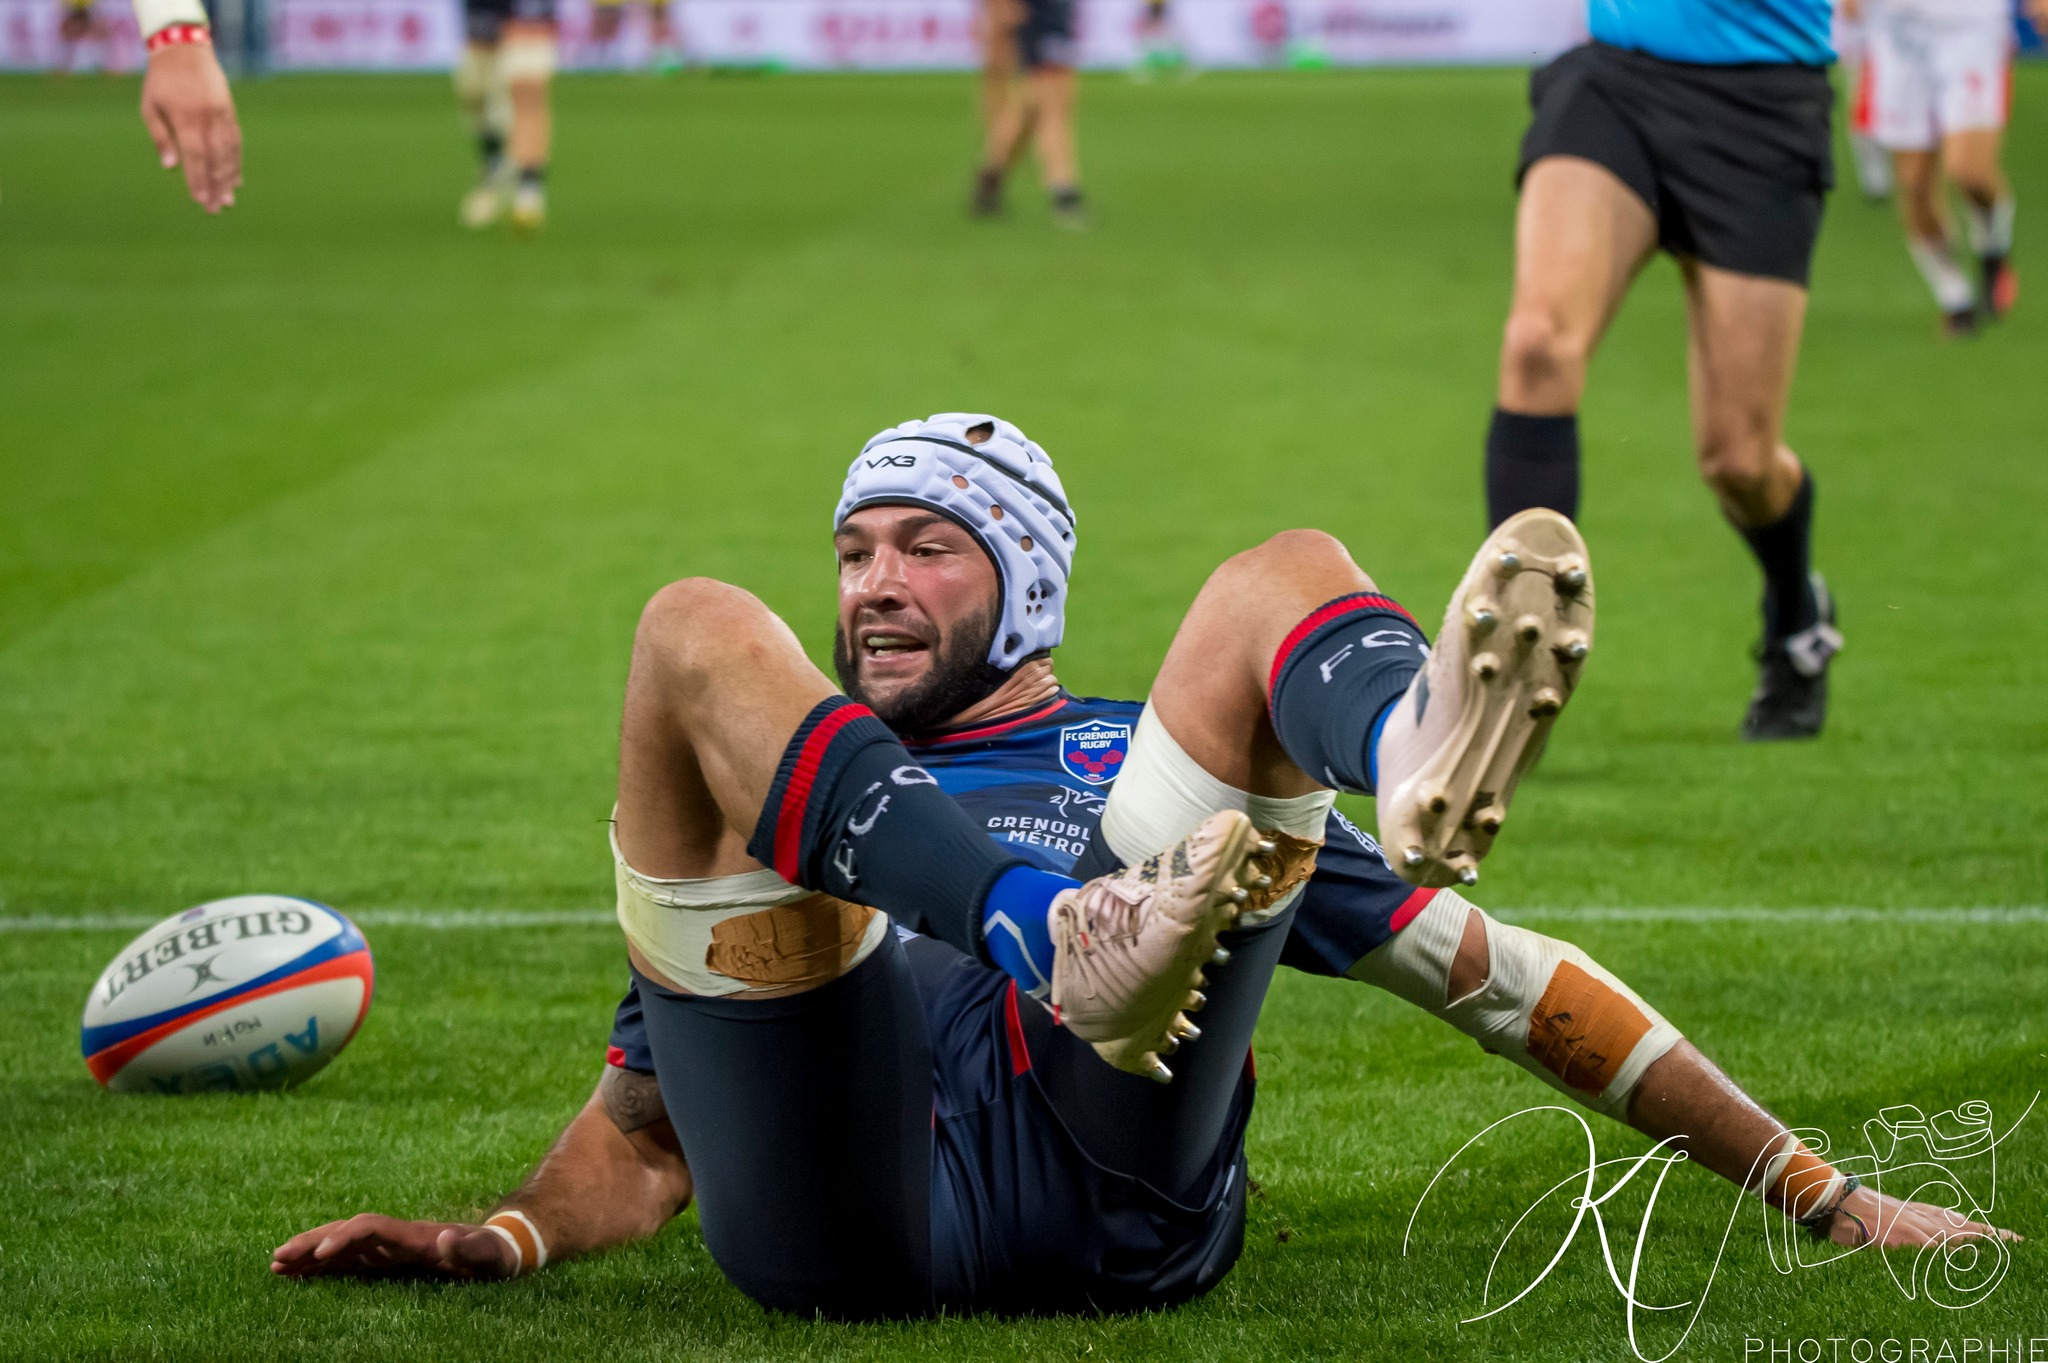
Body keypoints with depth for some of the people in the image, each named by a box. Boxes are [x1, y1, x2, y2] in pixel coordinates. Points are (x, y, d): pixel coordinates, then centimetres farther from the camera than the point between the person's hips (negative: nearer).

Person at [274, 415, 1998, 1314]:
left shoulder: (1157, 758, 36)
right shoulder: (776, 839, 41)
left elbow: (1502, 979, 30)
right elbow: (638, 1132, 35)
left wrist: (1818, 1190, 23)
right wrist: (498, 1239, 10)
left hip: (1112, 1176, 0)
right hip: (833, 1190, 0)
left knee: (1293, 577, -4)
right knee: (702, 634, -11)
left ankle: (1417, 755, -46)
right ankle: (1066, 948, -40)